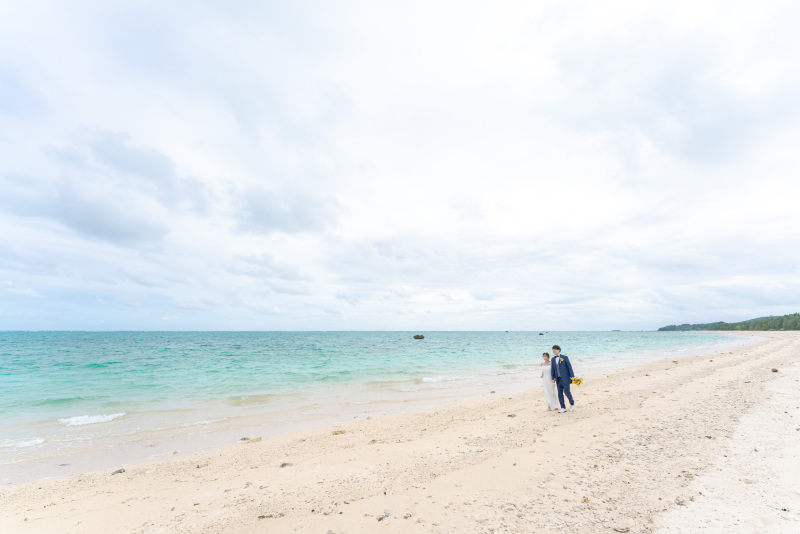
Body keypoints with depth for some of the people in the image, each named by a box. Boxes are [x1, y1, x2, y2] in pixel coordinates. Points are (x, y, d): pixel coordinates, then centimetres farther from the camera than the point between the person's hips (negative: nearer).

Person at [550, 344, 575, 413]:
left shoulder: (564, 357, -6)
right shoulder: (553, 359, 8)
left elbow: (569, 367, -8)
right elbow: (552, 369, 9)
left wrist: (572, 376, -13)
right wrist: (553, 378, 2)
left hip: (565, 378, -5)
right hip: (558, 379, 5)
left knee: (566, 392, -5)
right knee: (560, 393, 2)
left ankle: (572, 403, 23)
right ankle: (563, 408, 8)